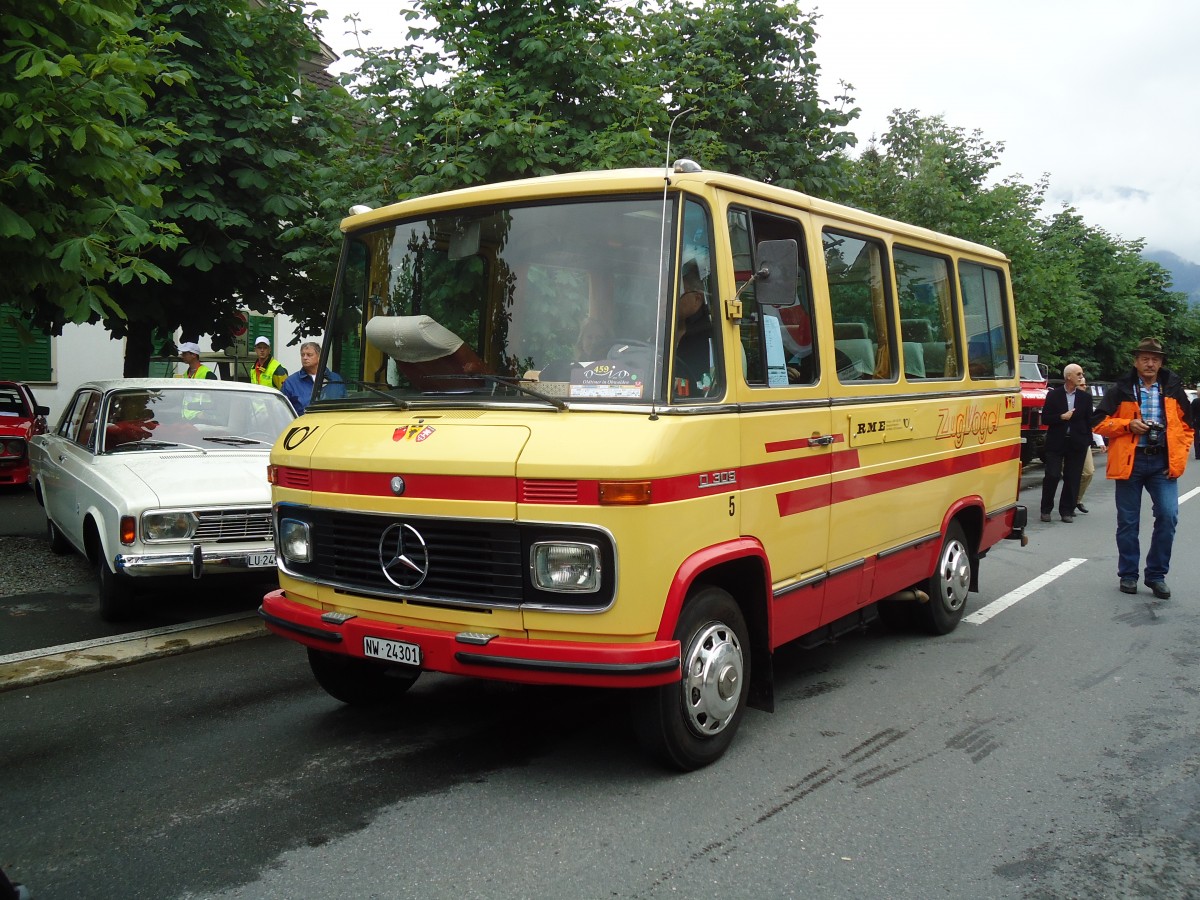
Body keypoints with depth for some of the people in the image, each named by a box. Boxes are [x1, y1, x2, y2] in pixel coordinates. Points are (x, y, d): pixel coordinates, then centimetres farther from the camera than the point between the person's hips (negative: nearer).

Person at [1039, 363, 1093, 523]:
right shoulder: (1053, 395, 2)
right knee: (1052, 476, -5)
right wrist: (1062, 417, -15)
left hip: (1077, 444, 2)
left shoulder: (1085, 397, 8)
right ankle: (1046, 509, 8)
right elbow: (1045, 418, 0)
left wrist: (1087, 442, 3)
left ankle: (1067, 511, 12)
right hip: (1056, 443, -2)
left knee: (1072, 479, 3)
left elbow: (1089, 421, 9)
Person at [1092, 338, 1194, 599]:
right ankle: (1128, 575, 19)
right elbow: (1098, 423, 1)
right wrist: (1128, 425, -13)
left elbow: (1186, 425, 13)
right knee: (1128, 522, 5)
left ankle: (1156, 575, 6)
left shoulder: (1173, 389, 8)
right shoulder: (1120, 390, 2)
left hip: (1163, 462, 1)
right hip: (1130, 461, -1)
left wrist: (1179, 457, 3)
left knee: (1168, 516, -9)